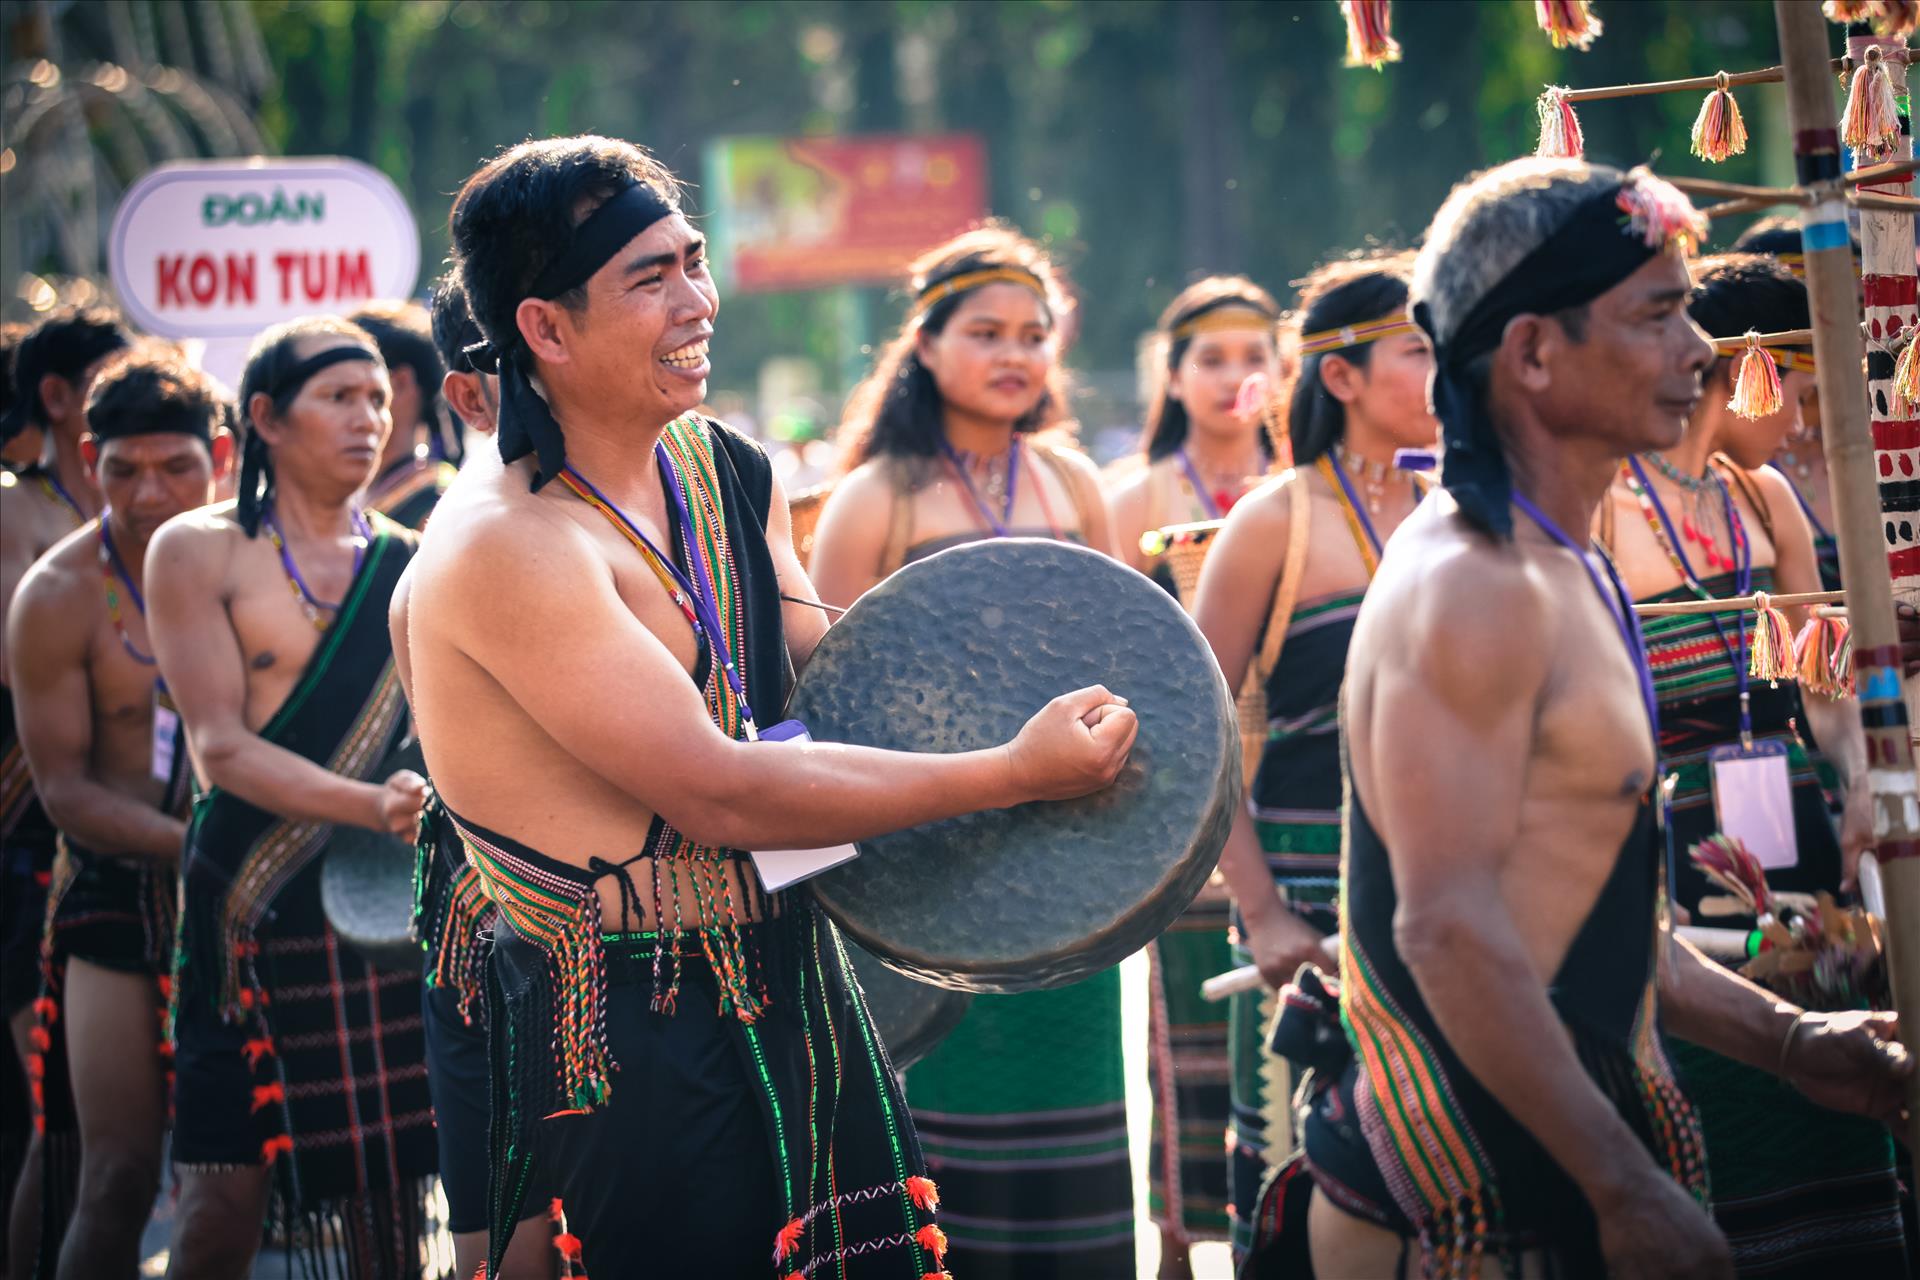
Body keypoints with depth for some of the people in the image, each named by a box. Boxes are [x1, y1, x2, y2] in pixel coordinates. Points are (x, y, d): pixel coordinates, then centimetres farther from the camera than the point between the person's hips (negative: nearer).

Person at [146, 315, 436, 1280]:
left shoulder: (408, 566, 10)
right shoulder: (197, 552, 1)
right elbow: (222, 747, -9)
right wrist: (371, 805, -23)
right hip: (250, 908, -2)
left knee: (386, 1189, 2)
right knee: (224, 1200, -4)